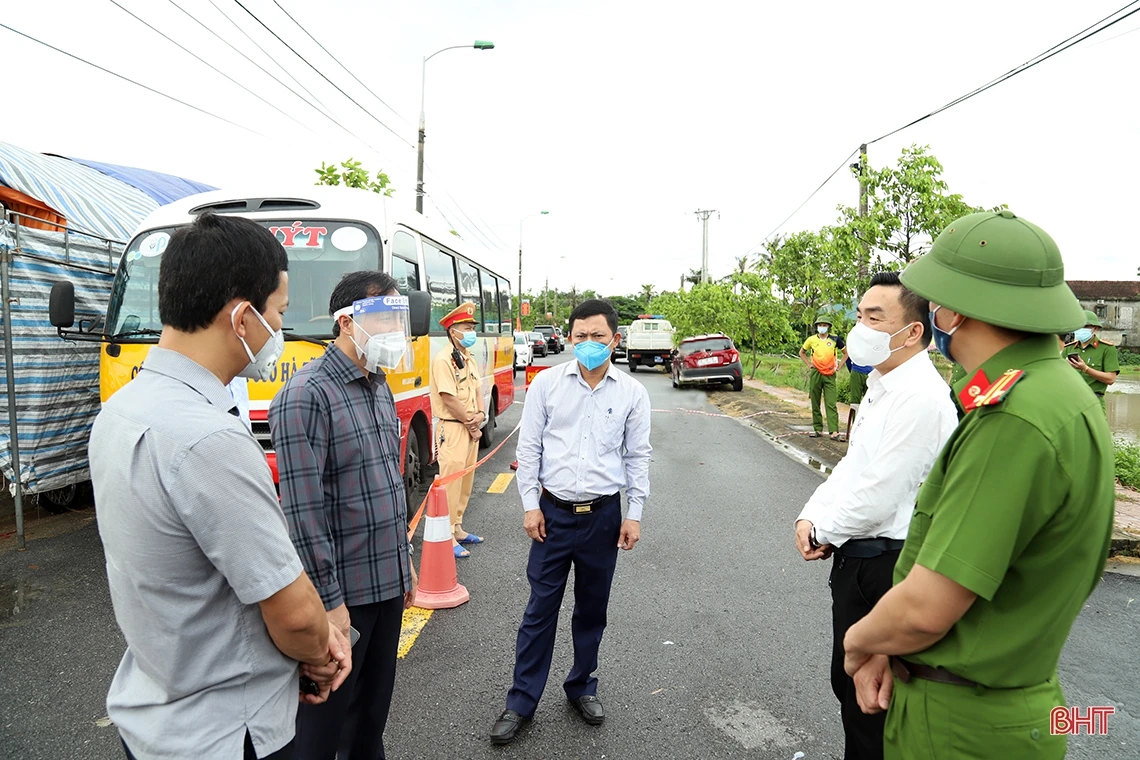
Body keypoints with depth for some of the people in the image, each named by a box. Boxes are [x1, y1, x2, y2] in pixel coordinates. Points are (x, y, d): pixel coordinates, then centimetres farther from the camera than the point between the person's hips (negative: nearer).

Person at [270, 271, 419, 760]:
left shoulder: (379, 387, 9)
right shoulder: (307, 395, -19)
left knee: (375, 701, 21)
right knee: (328, 708, 10)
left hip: (388, 581, 8)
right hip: (343, 590, -8)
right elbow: (303, 511, -21)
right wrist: (329, 600, -19)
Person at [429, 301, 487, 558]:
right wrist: (471, 423, -11)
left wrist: (480, 415, -4)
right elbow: (449, 398, -18)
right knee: (450, 481, -6)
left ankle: (457, 528, 24)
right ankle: (447, 536, 0)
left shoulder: (469, 359, 14)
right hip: (452, 428, -9)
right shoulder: (443, 360, -14)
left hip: (471, 428, 9)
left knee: (466, 480, 13)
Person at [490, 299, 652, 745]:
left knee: (592, 609, 15)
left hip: (604, 514, 1)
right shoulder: (547, 384, -3)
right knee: (540, 610, 6)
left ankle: (582, 688, 35)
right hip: (553, 511, -1)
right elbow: (529, 447, 0)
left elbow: (638, 456, 4)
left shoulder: (632, 393, -1)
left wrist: (634, 514, 2)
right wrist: (530, 505, -3)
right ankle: (521, 703, 20)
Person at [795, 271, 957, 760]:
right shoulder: (881, 387, 9)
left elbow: (878, 496, -24)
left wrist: (826, 532, -8)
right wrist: (810, 517, -1)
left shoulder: (920, 398, -23)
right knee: (848, 679, 22)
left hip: (884, 564, -9)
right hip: (856, 555, 9)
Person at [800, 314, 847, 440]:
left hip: (829, 375, -2)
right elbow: (802, 352, 20)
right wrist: (809, 364, 7)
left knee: (831, 404, -9)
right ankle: (818, 429, 14)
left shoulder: (835, 340, 1)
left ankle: (834, 431, -13)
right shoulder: (811, 340, 4)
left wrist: (838, 365, 3)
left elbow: (846, 353, 14)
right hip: (815, 374, 2)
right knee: (815, 403, 6)